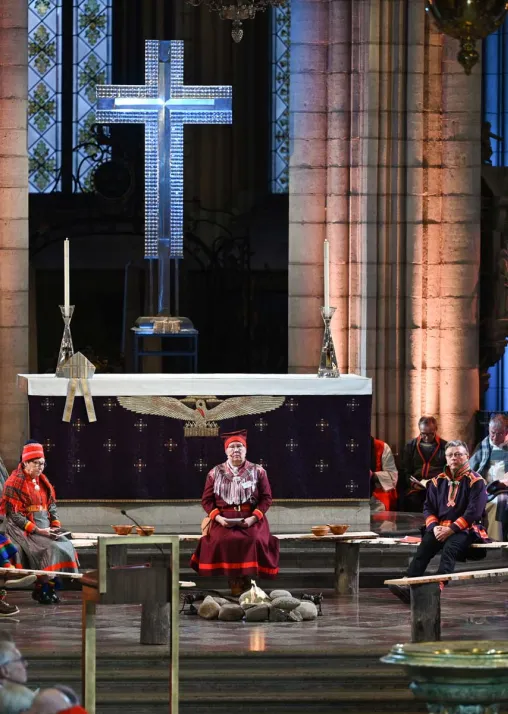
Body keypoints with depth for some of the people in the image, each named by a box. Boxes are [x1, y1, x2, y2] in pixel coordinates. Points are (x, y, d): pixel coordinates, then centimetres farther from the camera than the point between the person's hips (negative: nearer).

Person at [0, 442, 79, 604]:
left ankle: (51, 587, -16)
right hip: (23, 529, -7)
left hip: (45, 527, 7)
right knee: (50, 548, -29)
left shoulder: (42, 481, 16)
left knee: (67, 546, -17)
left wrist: (55, 526, -2)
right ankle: (42, 589, -20)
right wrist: (37, 530, -19)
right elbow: (14, 515, -12)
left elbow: (52, 506, 17)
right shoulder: (14, 483, -7)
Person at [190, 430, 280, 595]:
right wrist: (218, 517, -10)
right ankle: (233, 580, -21)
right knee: (222, 540, -31)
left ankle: (247, 578, -19)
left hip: (251, 518, -1)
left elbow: (266, 498, 3)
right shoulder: (215, 473, 10)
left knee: (253, 540, -33)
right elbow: (207, 500, 8)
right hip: (224, 518, 1)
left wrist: (253, 518, -12)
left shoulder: (258, 471, 7)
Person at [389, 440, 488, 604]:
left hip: (465, 529, -4)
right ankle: (408, 587, -43)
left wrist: (451, 529, -18)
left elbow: (474, 511, -10)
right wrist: (434, 527, -8)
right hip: (439, 528, 4)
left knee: (449, 547, -35)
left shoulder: (475, 481, 0)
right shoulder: (438, 481, 16)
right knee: (424, 547, -26)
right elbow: (428, 507, 13)